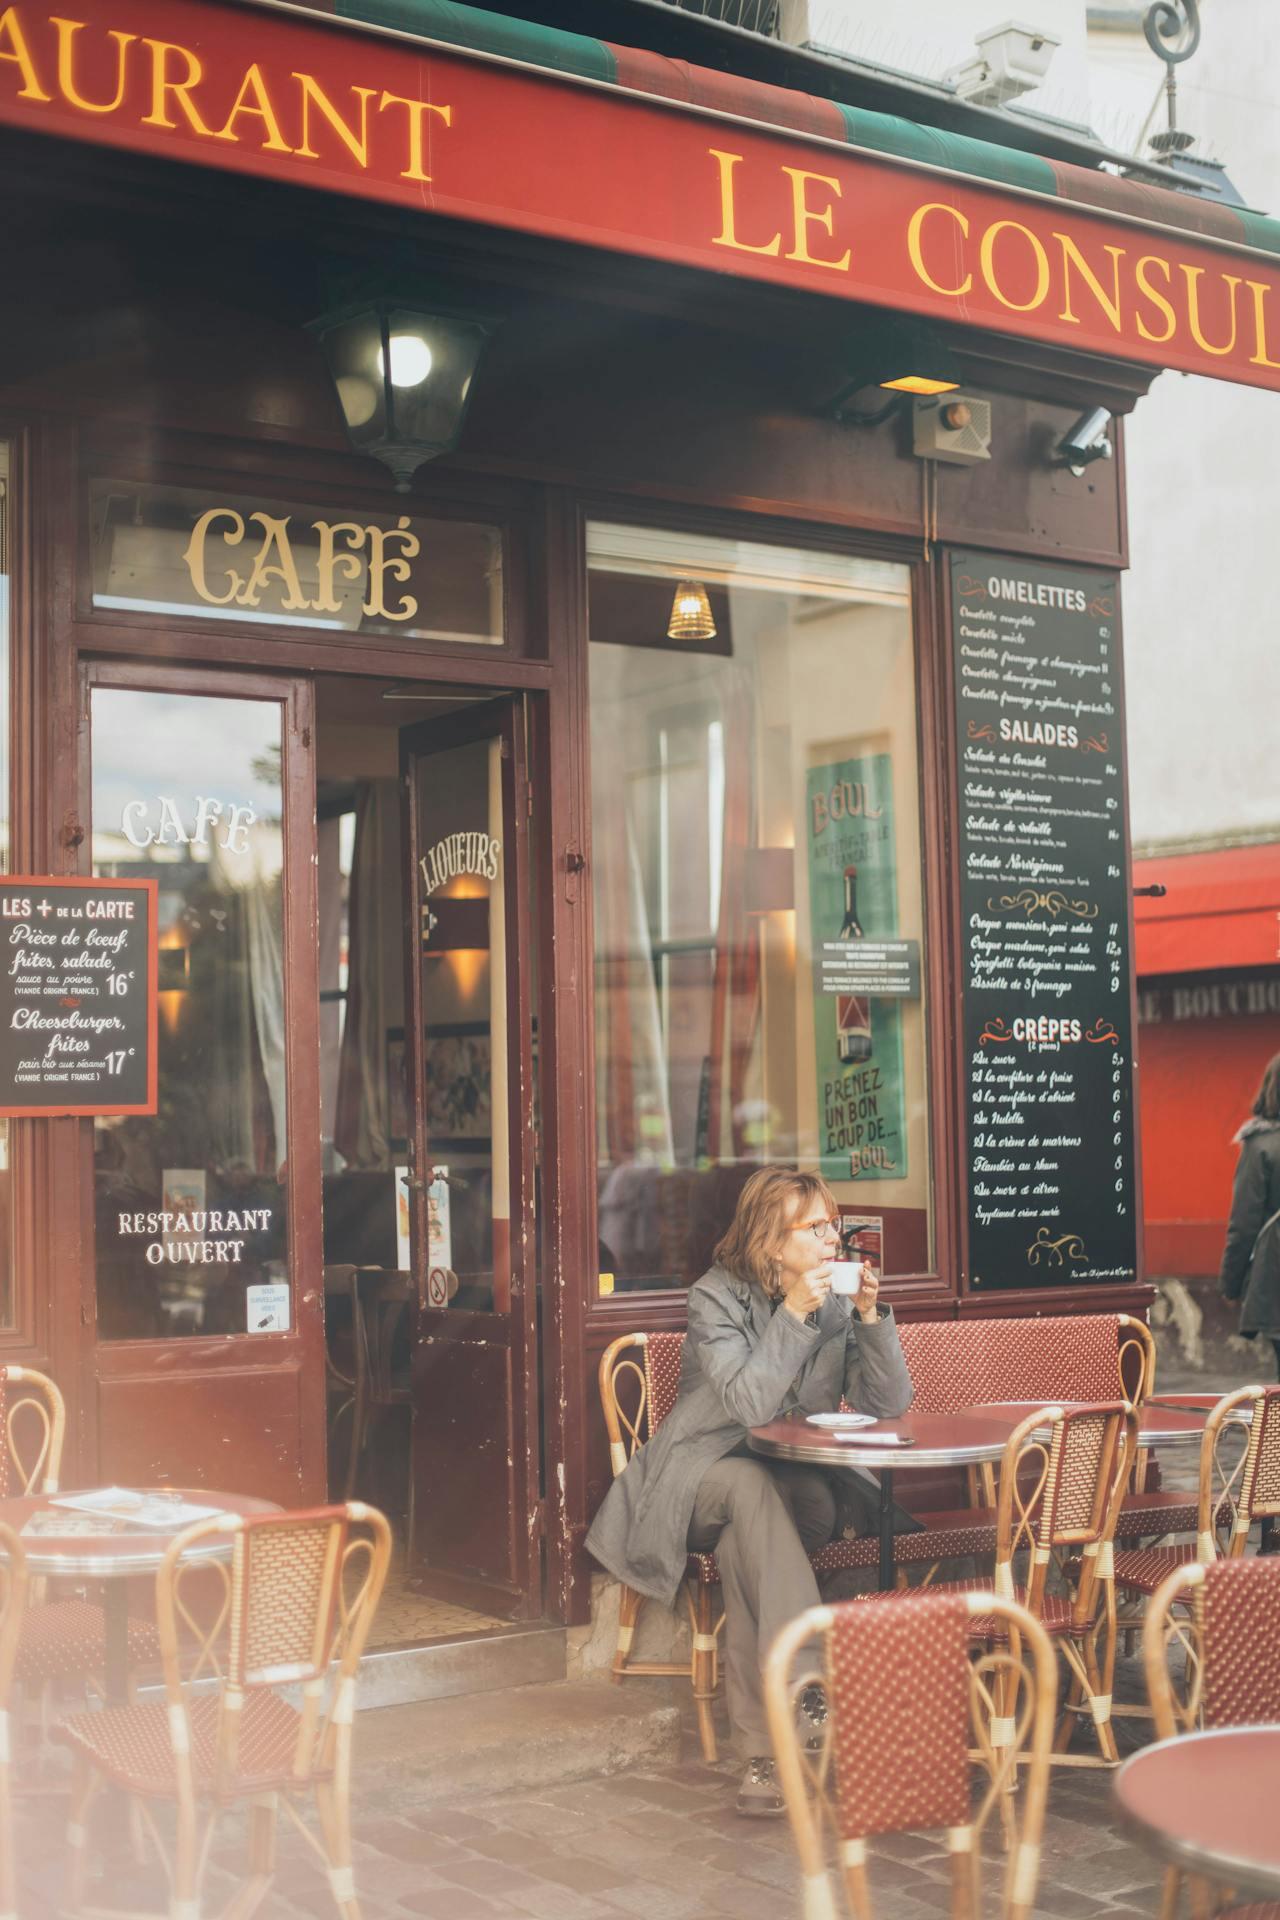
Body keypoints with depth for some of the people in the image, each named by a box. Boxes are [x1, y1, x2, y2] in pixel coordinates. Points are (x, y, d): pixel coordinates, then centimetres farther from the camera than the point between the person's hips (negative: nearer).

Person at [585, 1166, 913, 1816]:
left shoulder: (838, 1300, 1)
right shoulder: (716, 1297, -11)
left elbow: (888, 1406, -5)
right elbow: (748, 1405, -23)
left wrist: (871, 1315, -17)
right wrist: (793, 1315, -27)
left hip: (795, 1483, 3)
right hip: (703, 1474, -2)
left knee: (743, 1543, -34)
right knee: (750, 1489, -38)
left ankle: (762, 1748, -34)